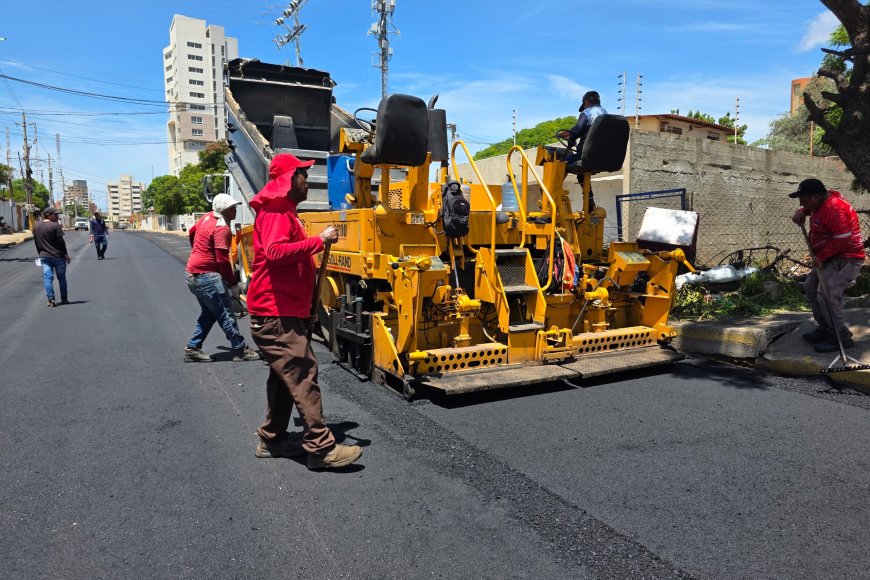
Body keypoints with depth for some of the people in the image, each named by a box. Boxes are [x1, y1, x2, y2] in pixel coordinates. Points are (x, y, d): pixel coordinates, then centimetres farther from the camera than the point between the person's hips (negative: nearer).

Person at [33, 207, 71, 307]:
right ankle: (64, 299, 14)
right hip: (58, 256, -4)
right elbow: (60, 241, -13)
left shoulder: (36, 226, 6)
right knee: (61, 277, 8)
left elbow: (36, 242, 11)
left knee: (47, 277, 2)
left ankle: (51, 300, -6)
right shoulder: (55, 225, -12)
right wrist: (65, 254, -7)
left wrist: (41, 253, 19)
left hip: (44, 256, 4)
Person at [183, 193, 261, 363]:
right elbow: (222, 260, -23)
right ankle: (240, 350, 2)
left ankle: (192, 349, 20)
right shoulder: (221, 228, -18)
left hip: (193, 274, 10)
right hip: (207, 276, -10)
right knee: (225, 314, -3)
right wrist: (232, 284, -15)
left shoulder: (208, 217, 10)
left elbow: (191, 232, 27)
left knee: (208, 313, 18)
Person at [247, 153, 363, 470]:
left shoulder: (284, 211, 23)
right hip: (275, 314, -11)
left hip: (283, 312, 11)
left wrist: (305, 311, 25)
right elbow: (274, 252, -29)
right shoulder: (276, 211, -10)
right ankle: (321, 448, -9)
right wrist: (318, 241, -24)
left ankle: (272, 440, 24)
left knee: (285, 376, 15)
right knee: (302, 375, -12)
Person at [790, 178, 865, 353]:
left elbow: (842, 240, -28)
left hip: (845, 259, -11)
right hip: (831, 258, 11)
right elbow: (809, 208, 29)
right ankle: (824, 329, 25)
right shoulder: (821, 202, 5)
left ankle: (841, 338, -12)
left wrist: (820, 257, -20)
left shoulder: (834, 209, -25)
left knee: (827, 295, -21)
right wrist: (801, 212, 7)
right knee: (811, 286, 17)